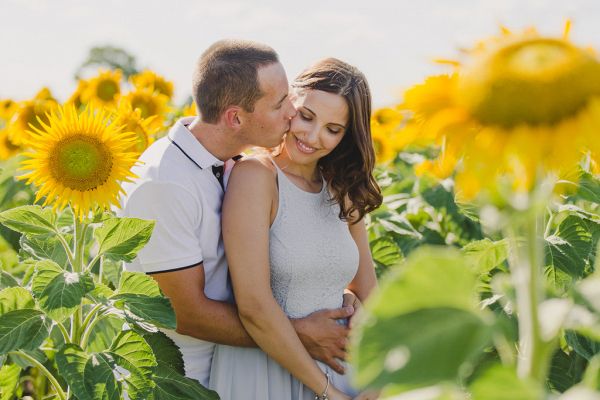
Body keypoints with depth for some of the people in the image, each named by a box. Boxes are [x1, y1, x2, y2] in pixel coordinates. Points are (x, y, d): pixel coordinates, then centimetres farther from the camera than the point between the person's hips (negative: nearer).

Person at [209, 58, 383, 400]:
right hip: (263, 372, -5)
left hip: (337, 369, 5)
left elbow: (367, 294, 10)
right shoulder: (254, 175, -12)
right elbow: (253, 305, -19)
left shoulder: (343, 193, 7)